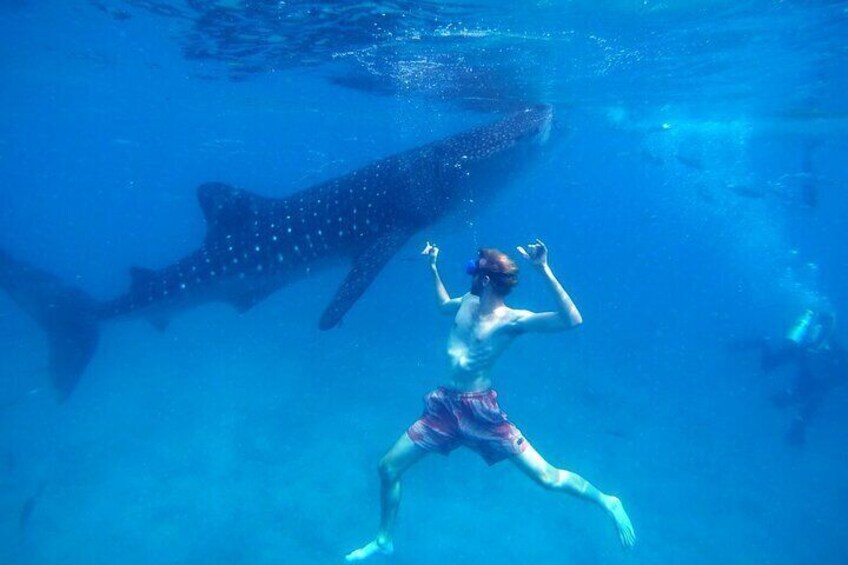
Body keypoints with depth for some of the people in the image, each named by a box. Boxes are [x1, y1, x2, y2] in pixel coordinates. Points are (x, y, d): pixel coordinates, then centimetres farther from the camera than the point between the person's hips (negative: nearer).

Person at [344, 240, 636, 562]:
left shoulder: (511, 320, -16)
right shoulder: (467, 303, 6)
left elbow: (572, 320, -30)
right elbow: (443, 304, 32)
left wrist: (543, 269, -35)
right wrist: (433, 266, 27)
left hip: (481, 412, -6)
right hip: (444, 407, 7)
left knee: (548, 478, -5)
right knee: (388, 467, 9)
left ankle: (607, 503, 23)